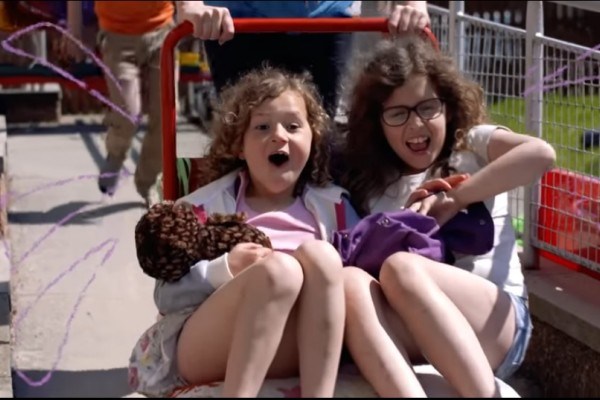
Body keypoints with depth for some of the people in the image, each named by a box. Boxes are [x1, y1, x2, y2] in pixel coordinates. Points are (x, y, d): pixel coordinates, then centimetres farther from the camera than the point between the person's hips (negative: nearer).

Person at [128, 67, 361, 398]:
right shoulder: (205, 207, 7)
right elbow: (167, 297, 2)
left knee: (319, 255, -24)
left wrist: (323, 265, -7)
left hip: (291, 354, 2)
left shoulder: (331, 206, 15)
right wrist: (225, 270, -16)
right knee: (279, 269, -30)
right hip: (199, 352, -2)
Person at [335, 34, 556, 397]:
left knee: (401, 268, -32)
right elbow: (372, 268, 10)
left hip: (496, 323, -3)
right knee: (350, 281, -29)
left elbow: (541, 154, -9)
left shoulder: (474, 144, 12)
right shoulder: (374, 188, 21)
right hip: (414, 341, 3)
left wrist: (455, 199, -10)